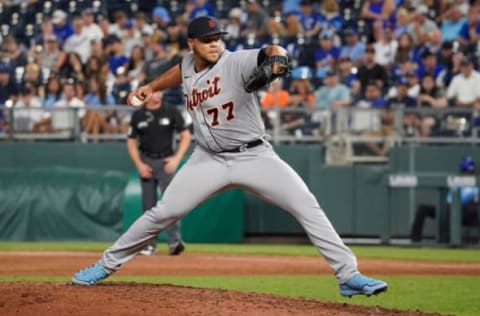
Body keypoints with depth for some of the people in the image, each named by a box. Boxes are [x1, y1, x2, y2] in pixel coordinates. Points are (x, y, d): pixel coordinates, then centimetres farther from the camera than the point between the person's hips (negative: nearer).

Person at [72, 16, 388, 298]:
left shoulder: (237, 62, -16)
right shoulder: (189, 65, 2)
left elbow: (272, 52, -35)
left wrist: (275, 59, -56)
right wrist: (152, 86, 25)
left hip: (254, 156, -4)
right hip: (209, 160, 4)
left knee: (308, 206, -17)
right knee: (163, 213, 0)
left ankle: (348, 275, -13)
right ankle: (107, 265, 15)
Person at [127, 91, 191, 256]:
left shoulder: (172, 112, 0)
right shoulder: (138, 115, 4)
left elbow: (186, 136, 2)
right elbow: (131, 142, 9)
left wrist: (177, 158, -9)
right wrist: (139, 164, -3)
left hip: (166, 162, -2)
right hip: (146, 163, 2)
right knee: (148, 204, 4)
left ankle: (174, 240, -22)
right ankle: (150, 244, 10)